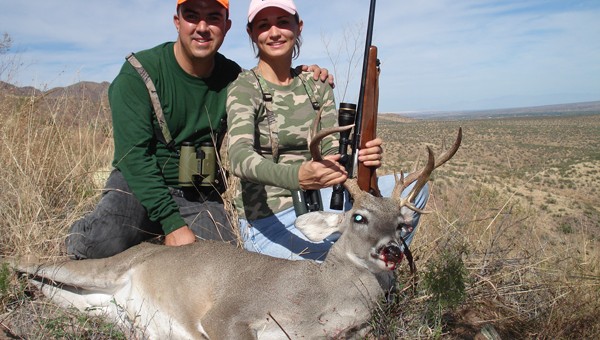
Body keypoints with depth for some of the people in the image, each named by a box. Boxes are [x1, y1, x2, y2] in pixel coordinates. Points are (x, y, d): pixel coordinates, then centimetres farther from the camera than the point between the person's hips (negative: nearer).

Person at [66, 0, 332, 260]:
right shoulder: (139, 73, -12)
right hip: (138, 185, -3)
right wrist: (172, 223, -26)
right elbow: (134, 155, -19)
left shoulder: (233, 78, 0)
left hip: (200, 196, 4)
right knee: (105, 240, -32)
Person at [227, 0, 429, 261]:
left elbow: (333, 151, -3)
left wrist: (362, 158, -27)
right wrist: (297, 176, -46)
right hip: (268, 222, -5)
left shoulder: (316, 87, 5)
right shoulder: (244, 88, -11)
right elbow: (239, 157, -27)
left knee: (412, 188, -7)